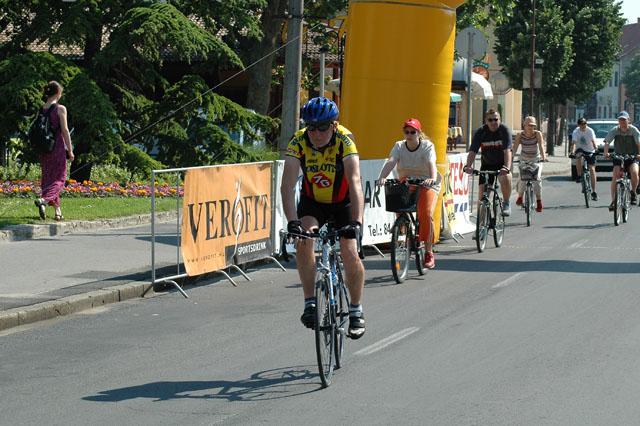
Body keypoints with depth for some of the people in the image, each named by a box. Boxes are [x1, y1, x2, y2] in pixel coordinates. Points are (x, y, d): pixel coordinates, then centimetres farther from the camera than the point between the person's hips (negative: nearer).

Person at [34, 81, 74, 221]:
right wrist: (70, 150, -6)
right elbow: (65, 130, -12)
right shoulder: (60, 109, -10)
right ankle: (43, 199, -26)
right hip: (57, 147, -6)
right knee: (58, 178, 0)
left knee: (48, 178, 12)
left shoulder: (41, 109, 6)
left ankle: (57, 211, 16)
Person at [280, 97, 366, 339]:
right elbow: (287, 185, -33)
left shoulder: (345, 142, -30)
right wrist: (292, 221, -47)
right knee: (303, 242, -25)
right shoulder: (298, 142, -25)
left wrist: (356, 222, -54)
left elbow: (355, 183, -40)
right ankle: (310, 303, -14)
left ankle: (356, 310, 7)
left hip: (343, 202, -1)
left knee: (350, 253, -15)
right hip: (312, 201, 1)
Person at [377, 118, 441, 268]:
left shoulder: (427, 146, -10)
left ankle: (429, 252, -14)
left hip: (426, 184, -4)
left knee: (426, 214, -22)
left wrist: (433, 178, -48)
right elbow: (390, 162, -18)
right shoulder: (399, 146, -2)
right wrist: (382, 177, -37)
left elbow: (431, 163, -27)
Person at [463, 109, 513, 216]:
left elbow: (507, 151, -29)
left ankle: (506, 204, -11)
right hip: (487, 164, 2)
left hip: (502, 163, -2)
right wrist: (468, 166, -39)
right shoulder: (480, 132, -13)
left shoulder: (504, 130, -18)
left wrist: (507, 167, -46)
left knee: (505, 178, -33)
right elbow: (472, 152, -20)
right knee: (482, 191, -8)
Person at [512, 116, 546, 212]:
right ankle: (520, 196, 16)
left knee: (537, 178, -19)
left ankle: (539, 202, -10)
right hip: (524, 160, 1)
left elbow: (541, 145, -27)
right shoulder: (520, 135, -14)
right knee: (522, 179, -14)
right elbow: (515, 147, -21)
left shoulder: (538, 134, -15)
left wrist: (543, 156, -44)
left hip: (536, 160, -1)